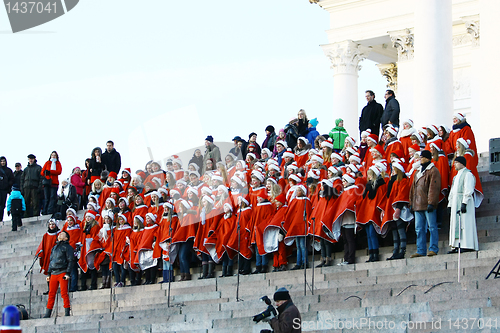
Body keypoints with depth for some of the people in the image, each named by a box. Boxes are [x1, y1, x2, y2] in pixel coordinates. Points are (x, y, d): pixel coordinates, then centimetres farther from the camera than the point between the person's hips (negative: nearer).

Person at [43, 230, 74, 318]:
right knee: (51, 294, 3)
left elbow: (71, 261, -4)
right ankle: (48, 313, 4)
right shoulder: (54, 248, 23)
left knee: (64, 293, -10)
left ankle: (67, 312, -8)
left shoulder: (67, 247, 3)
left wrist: (68, 273, -13)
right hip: (53, 274, 6)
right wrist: (49, 274, 18)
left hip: (62, 273, -6)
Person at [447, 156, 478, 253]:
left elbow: (468, 190, -15)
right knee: (455, 223, 4)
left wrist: (464, 203, -23)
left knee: (465, 223, -12)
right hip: (455, 203, 9)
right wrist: (450, 204, 18)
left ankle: (467, 245, -14)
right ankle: (455, 246, 3)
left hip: (464, 201, -9)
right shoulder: (457, 176, 23)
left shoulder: (468, 174, -6)